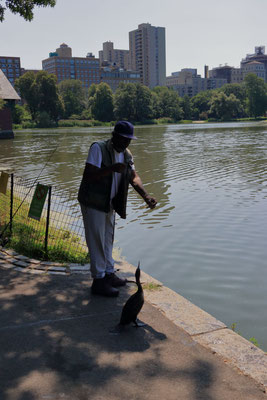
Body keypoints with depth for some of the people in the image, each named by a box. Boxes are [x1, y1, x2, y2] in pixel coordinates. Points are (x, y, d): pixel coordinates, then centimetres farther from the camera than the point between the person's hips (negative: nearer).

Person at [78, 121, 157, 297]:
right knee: (97, 241, -3)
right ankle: (98, 281, 7)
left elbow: (134, 176, 1)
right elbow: (88, 176, -27)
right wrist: (112, 169, -37)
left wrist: (146, 195, -15)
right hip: (93, 203, -8)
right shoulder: (98, 148, -19)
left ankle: (109, 274, 31)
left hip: (109, 204, 8)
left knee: (108, 239, 18)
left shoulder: (126, 154, 5)